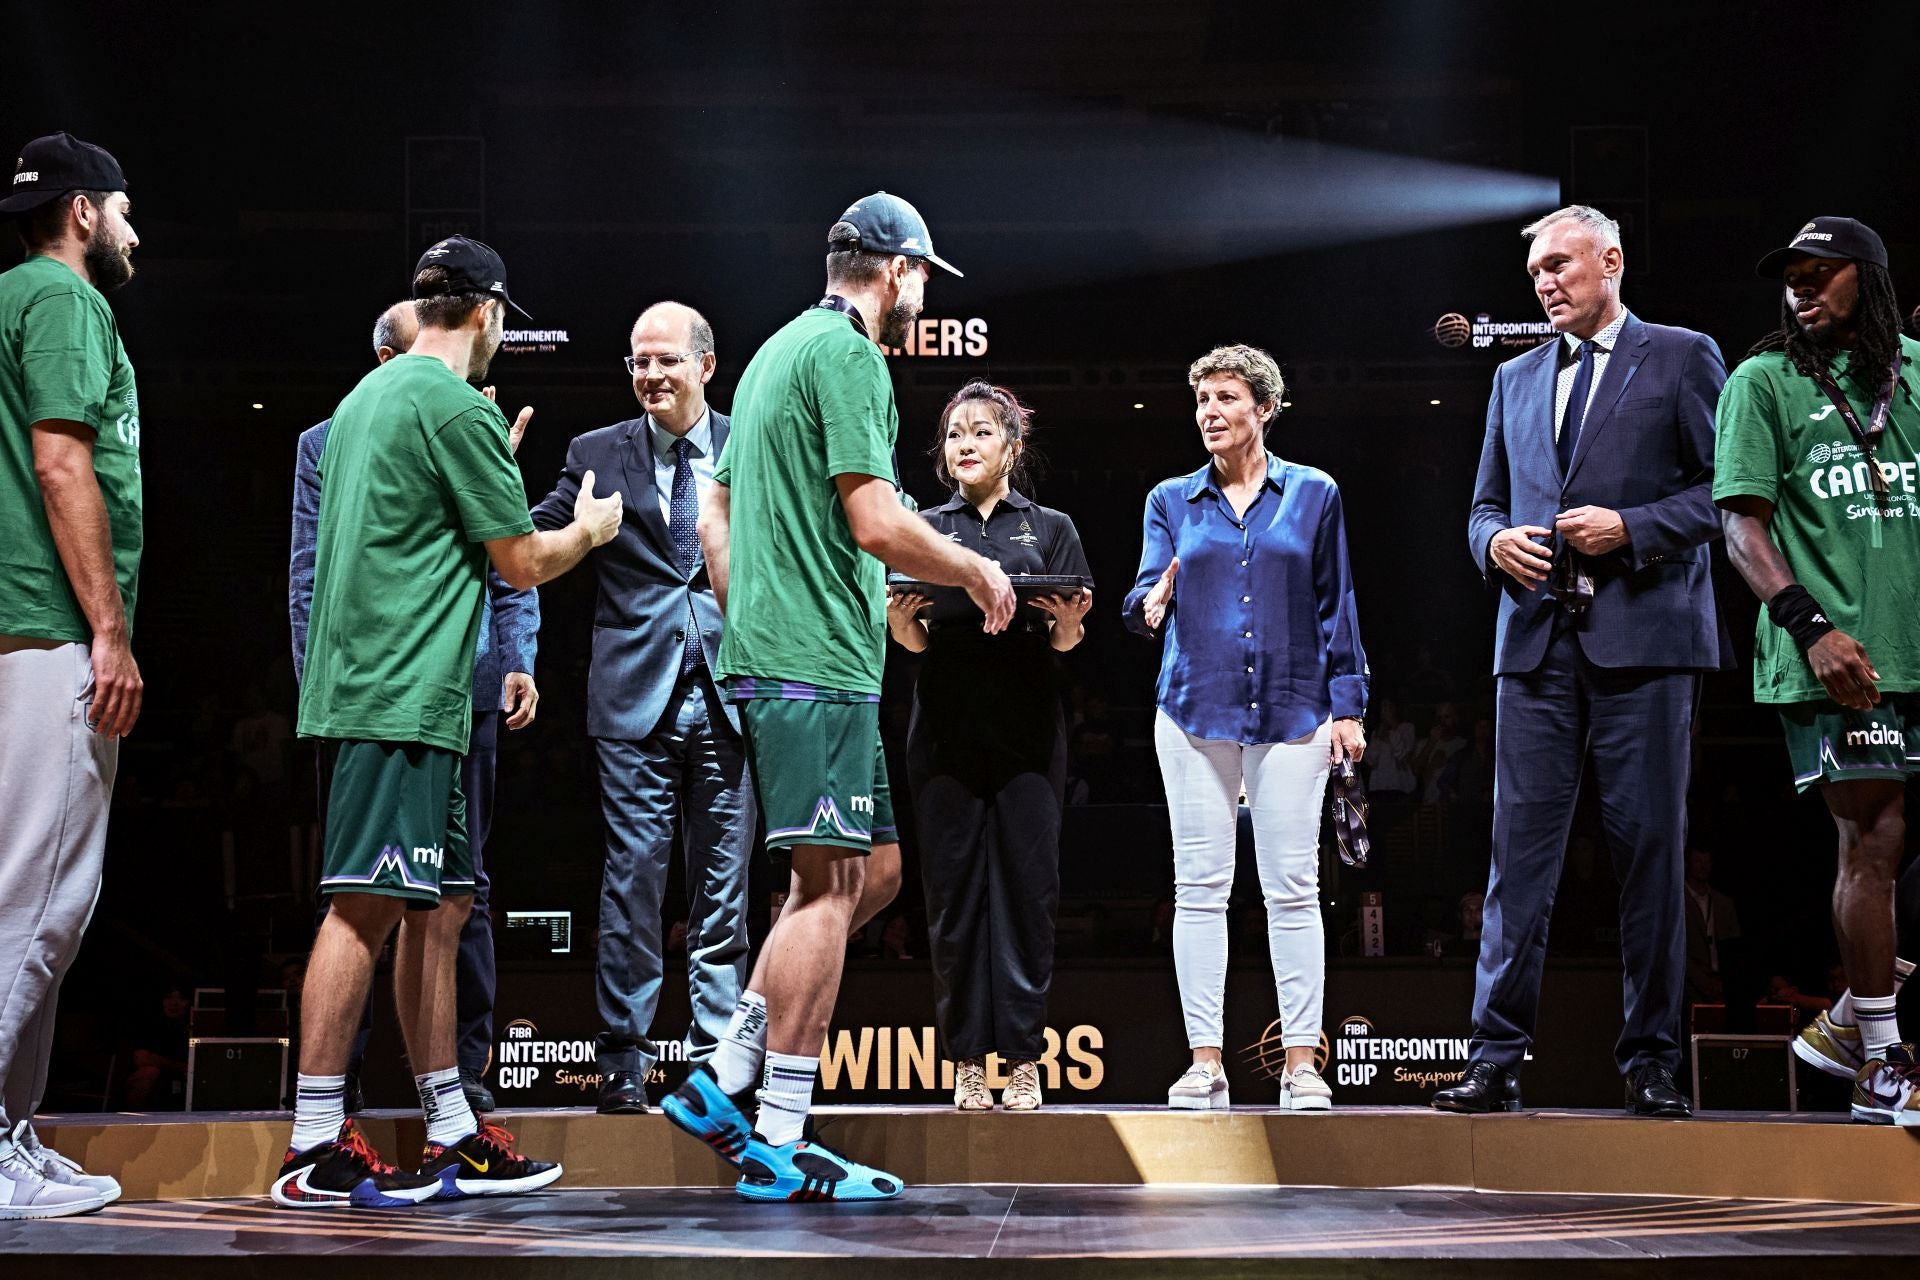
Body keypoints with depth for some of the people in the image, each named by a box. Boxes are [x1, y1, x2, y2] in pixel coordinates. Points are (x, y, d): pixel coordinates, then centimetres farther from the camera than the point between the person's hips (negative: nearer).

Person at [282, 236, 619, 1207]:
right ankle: (316, 1147, -12)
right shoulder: (458, 406, -9)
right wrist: (591, 528, 13)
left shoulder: (367, 396, 19)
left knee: (439, 907, 11)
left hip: (374, 684, 10)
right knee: (368, 904, -11)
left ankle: (451, 1135, 14)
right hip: (401, 692, -10)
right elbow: (524, 563, -5)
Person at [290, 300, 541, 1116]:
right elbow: (308, 578, 6)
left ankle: (464, 1066, 8)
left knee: (463, 884, 3)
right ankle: (340, 1070, 7)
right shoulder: (327, 447, 9)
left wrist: (520, 662, 1)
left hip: (462, 685, 1)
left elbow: (512, 573, 14)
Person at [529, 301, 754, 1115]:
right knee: (632, 880, -1)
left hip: (728, 696, 1)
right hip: (637, 699, -1)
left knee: (723, 885, 5)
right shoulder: (598, 454, 7)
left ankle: (716, 1057, 12)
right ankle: (623, 1063, 4)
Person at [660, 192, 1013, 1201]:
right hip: (819, 663, -10)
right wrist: (978, 573, -2)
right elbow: (879, 525, -17)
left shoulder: (777, 352, 22)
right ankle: (779, 1146, -8)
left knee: (875, 866, 13)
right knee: (831, 884, -9)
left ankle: (722, 1083, 10)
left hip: (765, 654, 10)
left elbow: (714, 518, 24)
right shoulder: (848, 355, -9)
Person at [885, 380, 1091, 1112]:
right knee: (954, 892, -2)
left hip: (1026, 729, -1)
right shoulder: (927, 530, 15)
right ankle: (967, 1059, 1)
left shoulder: (1049, 529, 12)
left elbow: (1065, 642, 5)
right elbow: (915, 642, 7)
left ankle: (1023, 1059, -4)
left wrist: (1068, 624, -18)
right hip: (948, 729, 1)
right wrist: (898, 619, -15)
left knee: (1027, 886, -6)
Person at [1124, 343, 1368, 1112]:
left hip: (1289, 710, -1)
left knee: (1292, 888, -3)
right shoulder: (1172, 500, 10)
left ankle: (1300, 1061, 0)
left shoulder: (1313, 495, 7)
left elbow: (1335, 607, 8)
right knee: (1199, 887, -1)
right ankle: (1204, 1062, 2)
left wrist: (1347, 704, 2)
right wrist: (1152, 604, -20)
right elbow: (1146, 597, 4)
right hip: (1196, 709, 1)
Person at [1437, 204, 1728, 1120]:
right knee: (1520, 846, -1)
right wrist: (1495, 542, 1)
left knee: (1649, 845, -2)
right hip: (1537, 634, 4)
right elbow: (1486, 503, 24)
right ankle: (1495, 1058, 0)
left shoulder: (1682, 358, 6)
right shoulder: (1516, 378, 20)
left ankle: (1650, 1060, 5)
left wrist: (1631, 528, -12)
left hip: (1643, 633, -4)